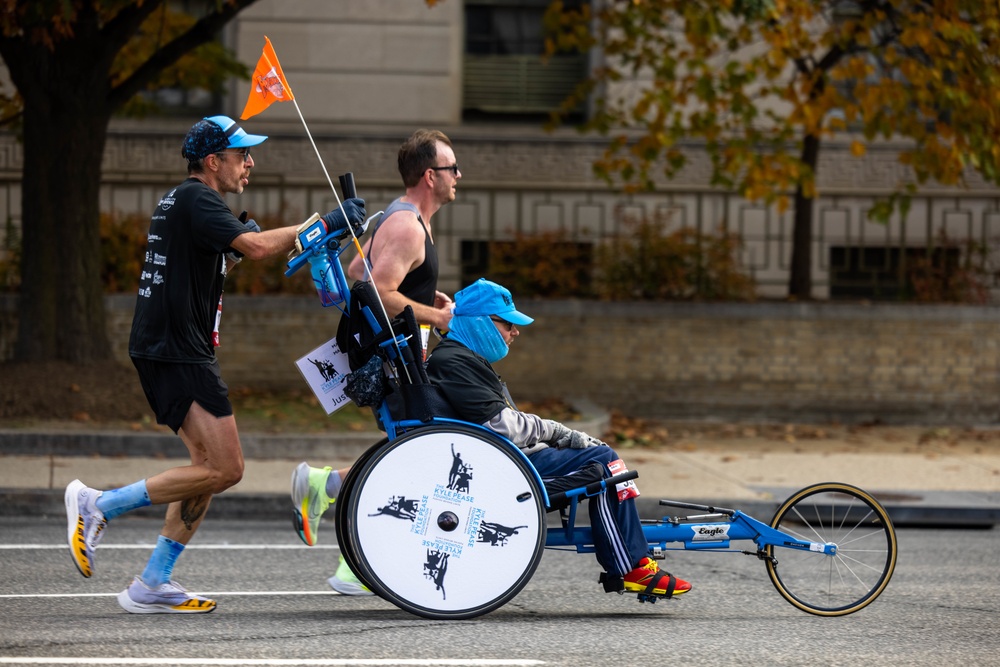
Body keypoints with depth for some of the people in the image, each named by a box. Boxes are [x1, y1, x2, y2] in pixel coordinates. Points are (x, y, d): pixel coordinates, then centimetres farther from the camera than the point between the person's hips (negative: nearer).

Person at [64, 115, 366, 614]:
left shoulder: (179, 202, 21)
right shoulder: (196, 200, -11)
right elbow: (258, 247, -25)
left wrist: (234, 250, 13)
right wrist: (323, 224, -18)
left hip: (161, 350, 11)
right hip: (177, 353, -11)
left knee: (209, 464, 10)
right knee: (224, 469, -12)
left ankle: (151, 585, 8)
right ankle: (99, 506, -9)